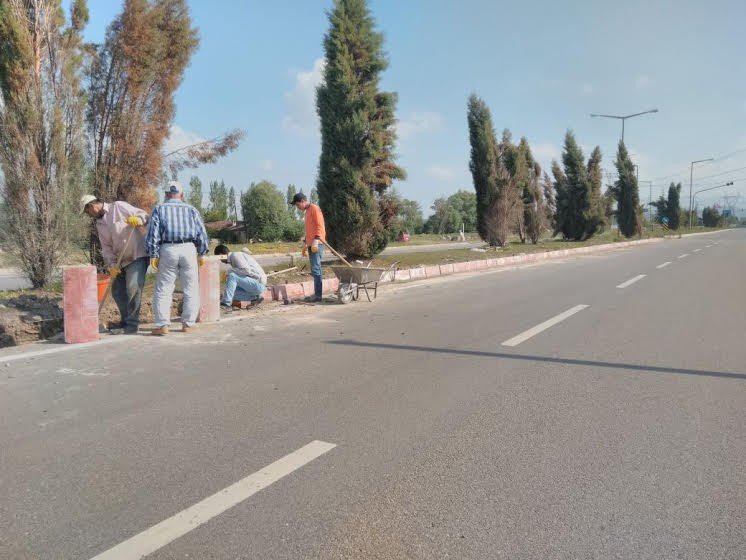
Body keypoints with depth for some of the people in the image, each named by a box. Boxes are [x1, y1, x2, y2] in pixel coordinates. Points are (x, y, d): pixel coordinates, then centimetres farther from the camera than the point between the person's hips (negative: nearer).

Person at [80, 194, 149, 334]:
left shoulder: (118, 207, -4)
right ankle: (125, 322, 25)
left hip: (138, 255, -8)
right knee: (117, 291, 12)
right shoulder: (99, 224, 15)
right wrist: (111, 264, -6)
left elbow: (144, 215, -7)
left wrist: (138, 220, -30)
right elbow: (106, 247, 8)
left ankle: (132, 325, -10)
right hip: (122, 260, 8)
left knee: (133, 287, -17)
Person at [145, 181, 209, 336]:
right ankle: (188, 323, 8)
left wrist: (153, 255, 3)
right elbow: (201, 233, 8)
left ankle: (162, 325, -2)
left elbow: (153, 233, 1)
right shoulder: (191, 210, 14)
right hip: (189, 249, 1)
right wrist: (202, 254, 13)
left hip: (168, 250, -1)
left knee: (163, 290, 3)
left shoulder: (159, 209, 11)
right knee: (190, 290, 8)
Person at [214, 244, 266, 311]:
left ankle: (226, 304, -23)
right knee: (231, 292, 6)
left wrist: (231, 271, -12)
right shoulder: (235, 256, 18)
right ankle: (255, 297, 7)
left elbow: (246, 270, -22)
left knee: (232, 276, -22)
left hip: (258, 283, -10)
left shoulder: (235, 255, -11)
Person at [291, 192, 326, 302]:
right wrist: (305, 243, 23)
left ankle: (318, 295, -12)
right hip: (311, 244, 9)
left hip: (317, 244, -9)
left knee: (316, 269, -12)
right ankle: (317, 294, 11)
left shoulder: (314, 208, -6)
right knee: (315, 270, 9)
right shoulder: (307, 211, 22)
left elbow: (320, 226, -14)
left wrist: (316, 241, -23)